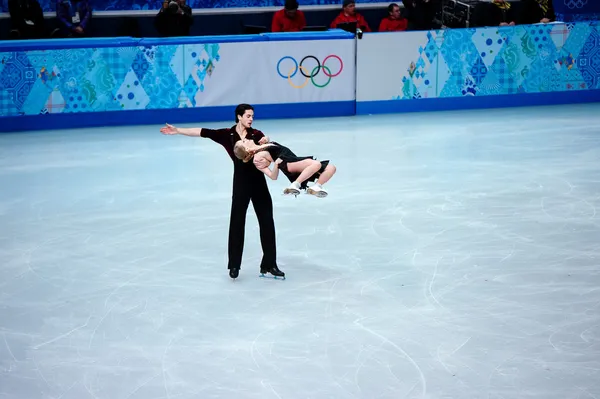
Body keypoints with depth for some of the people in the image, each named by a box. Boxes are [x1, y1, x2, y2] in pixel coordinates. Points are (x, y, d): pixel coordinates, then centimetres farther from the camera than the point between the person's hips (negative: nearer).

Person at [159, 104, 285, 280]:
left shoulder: (256, 134, 2)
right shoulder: (227, 134, -1)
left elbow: (266, 141, -18)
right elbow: (202, 132, -3)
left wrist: (265, 141, -42)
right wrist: (177, 130, -6)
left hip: (258, 181, 2)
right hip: (240, 182, -1)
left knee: (267, 222, 4)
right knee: (237, 223, 4)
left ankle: (269, 265, 13)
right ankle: (234, 265, 16)